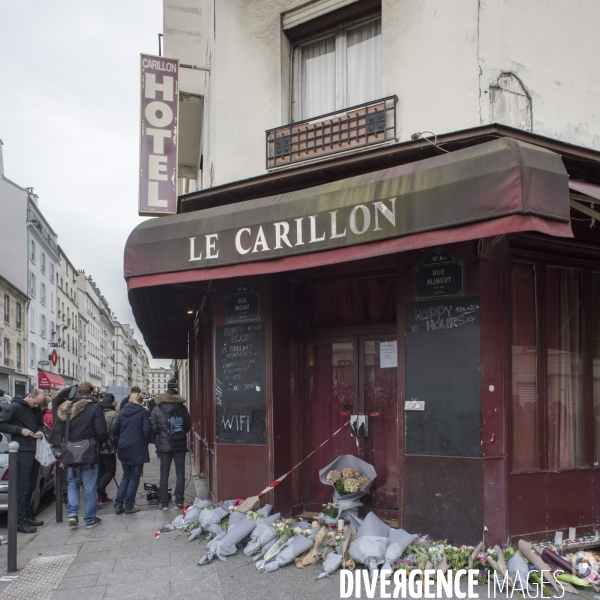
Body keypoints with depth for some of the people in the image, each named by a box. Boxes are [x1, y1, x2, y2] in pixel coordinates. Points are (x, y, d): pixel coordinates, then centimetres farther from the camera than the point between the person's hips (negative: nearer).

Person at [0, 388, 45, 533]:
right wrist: (20, 430, -17)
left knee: (31, 486, 13)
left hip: (35, 450, 7)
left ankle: (27, 515, 24)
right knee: (23, 487, -6)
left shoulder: (36, 409, 12)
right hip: (23, 452, -7)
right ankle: (19, 521, 0)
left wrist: (40, 431, 4)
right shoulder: (15, 407, -9)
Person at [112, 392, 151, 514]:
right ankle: (129, 506, 8)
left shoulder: (122, 412, 6)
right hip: (137, 449, -4)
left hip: (123, 448, 5)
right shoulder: (143, 412, -7)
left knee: (126, 477, 16)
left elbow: (114, 430, 4)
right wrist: (146, 441, 2)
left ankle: (118, 505, 13)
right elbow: (147, 429, -14)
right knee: (134, 477, 6)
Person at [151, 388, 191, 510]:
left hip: (164, 446, 0)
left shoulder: (157, 410, -2)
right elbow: (188, 427, 3)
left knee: (164, 475, 7)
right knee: (180, 474, 6)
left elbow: (153, 428, -5)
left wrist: (157, 439, 13)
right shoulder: (182, 408, 0)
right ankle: (179, 501, 5)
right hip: (180, 445, 0)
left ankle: (164, 503, 8)